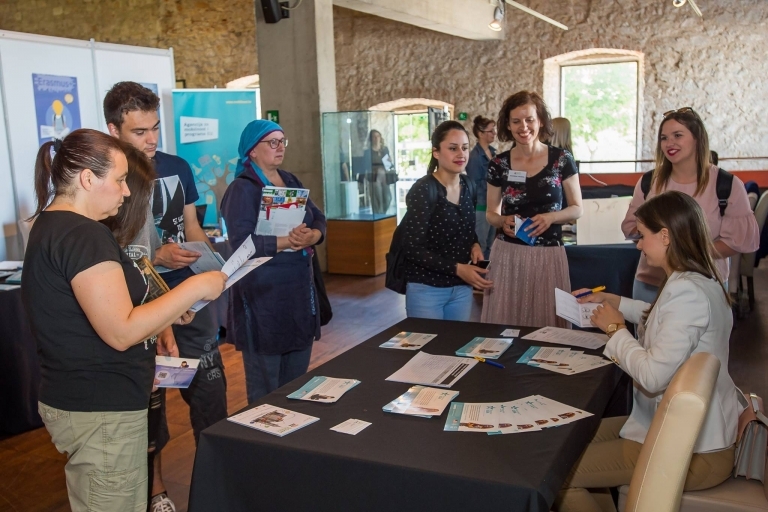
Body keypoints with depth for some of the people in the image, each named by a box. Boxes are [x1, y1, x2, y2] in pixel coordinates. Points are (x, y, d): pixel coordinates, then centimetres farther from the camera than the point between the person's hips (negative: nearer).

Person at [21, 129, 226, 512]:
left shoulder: (52, 225, 12)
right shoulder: (83, 235, -21)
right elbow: (121, 332, -25)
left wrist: (164, 316, 12)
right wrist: (196, 288, -19)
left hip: (83, 400, 10)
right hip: (100, 410, -10)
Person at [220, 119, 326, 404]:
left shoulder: (291, 182, 13)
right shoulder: (242, 189, -10)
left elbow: (319, 219, 6)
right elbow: (242, 242, -21)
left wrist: (312, 236, -16)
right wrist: (287, 242, -28)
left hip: (299, 289, 7)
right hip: (262, 295, -7)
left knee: (297, 382, 16)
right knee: (265, 387, 3)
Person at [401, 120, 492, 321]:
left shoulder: (466, 185, 4)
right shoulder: (422, 191, -17)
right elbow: (413, 249, -19)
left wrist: (475, 245, -3)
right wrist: (457, 268, -23)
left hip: (461, 288, 6)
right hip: (427, 289, -6)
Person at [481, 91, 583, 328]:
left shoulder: (562, 159, -3)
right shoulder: (499, 164, 1)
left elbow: (577, 209, 3)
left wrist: (551, 217, -16)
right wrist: (502, 221, -12)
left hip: (548, 255, -1)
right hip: (507, 254, 1)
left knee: (545, 323, 3)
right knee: (504, 323, 2)